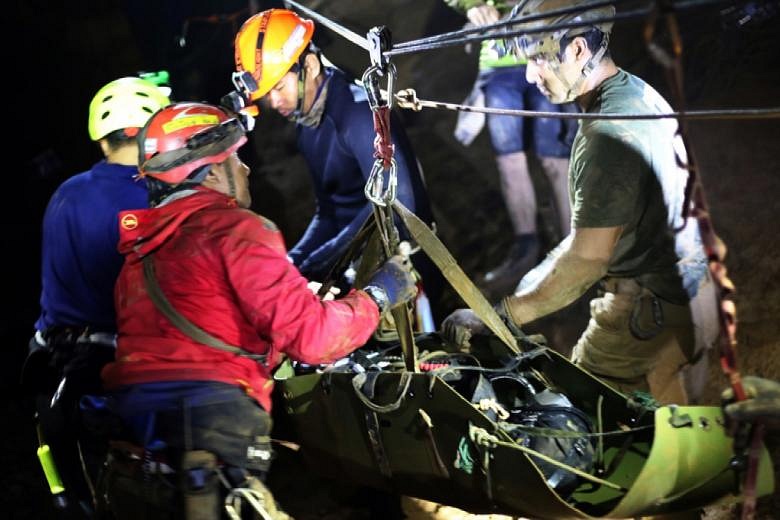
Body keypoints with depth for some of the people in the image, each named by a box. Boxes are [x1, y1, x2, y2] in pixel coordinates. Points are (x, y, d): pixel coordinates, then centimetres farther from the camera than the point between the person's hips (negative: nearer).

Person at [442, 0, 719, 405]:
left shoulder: (609, 136, -25)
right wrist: (544, 274, 15)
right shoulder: (640, 94, 7)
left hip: (650, 314, -10)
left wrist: (496, 316, -20)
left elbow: (587, 261, -25)